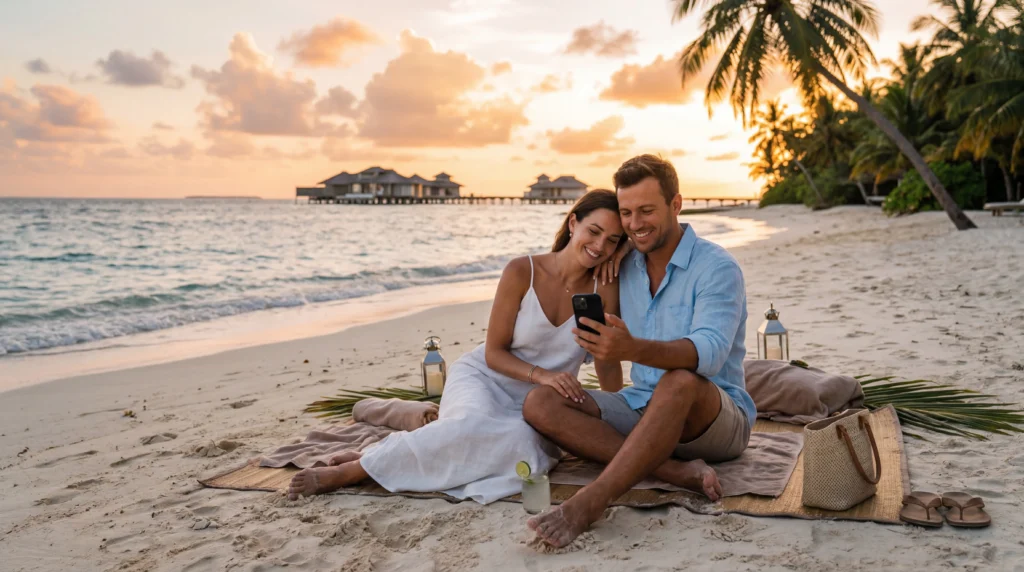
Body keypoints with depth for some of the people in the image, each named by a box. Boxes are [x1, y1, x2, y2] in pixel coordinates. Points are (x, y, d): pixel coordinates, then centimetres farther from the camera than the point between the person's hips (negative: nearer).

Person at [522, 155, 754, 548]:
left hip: (719, 418, -6)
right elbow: (597, 353, 11)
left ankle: (588, 504, -41)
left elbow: (709, 351, -31)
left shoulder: (717, 268, -12)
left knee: (679, 380, -40)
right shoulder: (624, 268, 6)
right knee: (540, 403, -16)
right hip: (642, 408, 6)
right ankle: (676, 470, -28)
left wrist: (632, 349, -48)